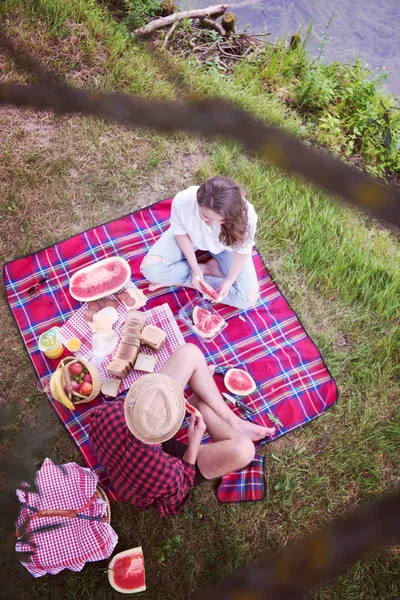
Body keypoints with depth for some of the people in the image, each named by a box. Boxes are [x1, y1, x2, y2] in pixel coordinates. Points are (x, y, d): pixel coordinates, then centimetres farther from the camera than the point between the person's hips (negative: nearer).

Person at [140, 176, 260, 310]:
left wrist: (230, 280, -24)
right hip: (189, 237, 0)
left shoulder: (246, 216, -40)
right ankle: (207, 268, -4)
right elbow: (181, 232, -16)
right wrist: (195, 268, -20)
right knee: (150, 268, -21)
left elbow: (242, 250, -18)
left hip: (226, 246, 0)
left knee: (248, 298, -15)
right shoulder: (182, 202, -38)